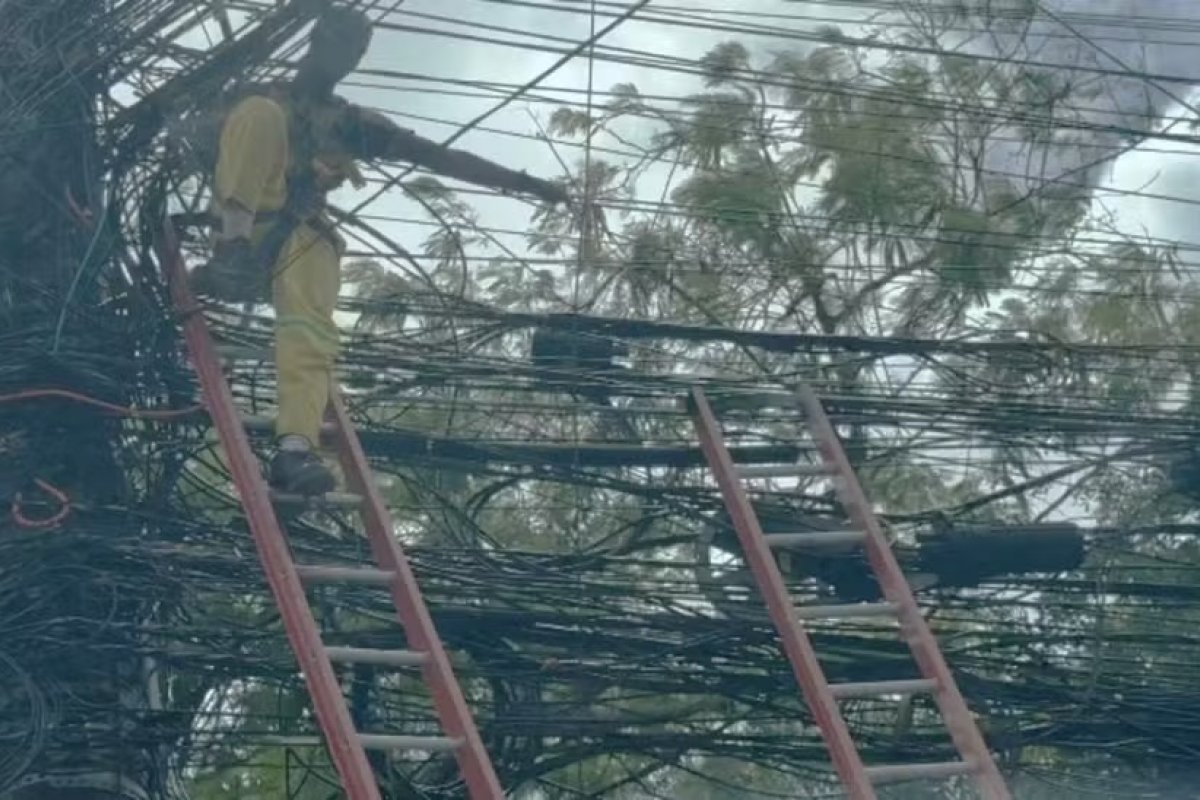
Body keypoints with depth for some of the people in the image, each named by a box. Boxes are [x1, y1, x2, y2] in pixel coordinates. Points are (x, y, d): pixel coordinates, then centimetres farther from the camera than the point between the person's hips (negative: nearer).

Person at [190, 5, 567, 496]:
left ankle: (295, 451, -48)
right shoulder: (263, 99, 21)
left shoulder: (351, 123, 24)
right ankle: (231, 250, -34)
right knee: (261, 114, -22)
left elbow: (439, 157, 18)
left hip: (301, 232, 2)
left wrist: (521, 182, 11)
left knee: (313, 330, -28)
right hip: (248, 219, -1)